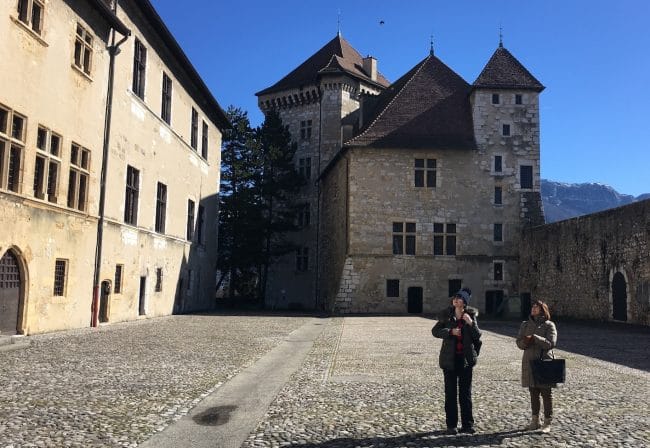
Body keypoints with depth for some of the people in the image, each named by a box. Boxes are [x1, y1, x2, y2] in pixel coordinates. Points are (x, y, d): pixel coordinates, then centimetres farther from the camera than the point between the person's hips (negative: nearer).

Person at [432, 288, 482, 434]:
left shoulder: (471, 315, 0)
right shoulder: (446, 315, -1)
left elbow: (477, 336, -4)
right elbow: (435, 331, -2)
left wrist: (471, 323, -20)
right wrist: (450, 331, -16)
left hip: (466, 359, 0)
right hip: (449, 359, 0)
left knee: (466, 392, 6)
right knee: (450, 392, 5)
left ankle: (467, 424, 15)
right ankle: (451, 424, 12)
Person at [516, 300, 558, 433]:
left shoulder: (549, 325, -2)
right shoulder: (525, 324, 11)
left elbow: (551, 343, -14)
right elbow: (519, 342, 8)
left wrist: (534, 338, -19)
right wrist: (525, 342, -14)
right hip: (529, 362, 4)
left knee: (546, 393, 3)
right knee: (533, 393, 12)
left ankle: (547, 423, 12)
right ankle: (535, 420, 23)